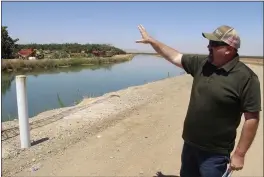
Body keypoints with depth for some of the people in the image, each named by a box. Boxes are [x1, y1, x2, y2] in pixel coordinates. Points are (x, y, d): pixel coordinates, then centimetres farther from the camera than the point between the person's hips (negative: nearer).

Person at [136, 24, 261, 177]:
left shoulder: (246, 78, -19)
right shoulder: (201, 64, -1)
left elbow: (252, 118, -17)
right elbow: (175, 57, 9)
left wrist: (239, 154, -15)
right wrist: (151, 40, 9)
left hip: (215, 153, -6)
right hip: (190, 144, 6)